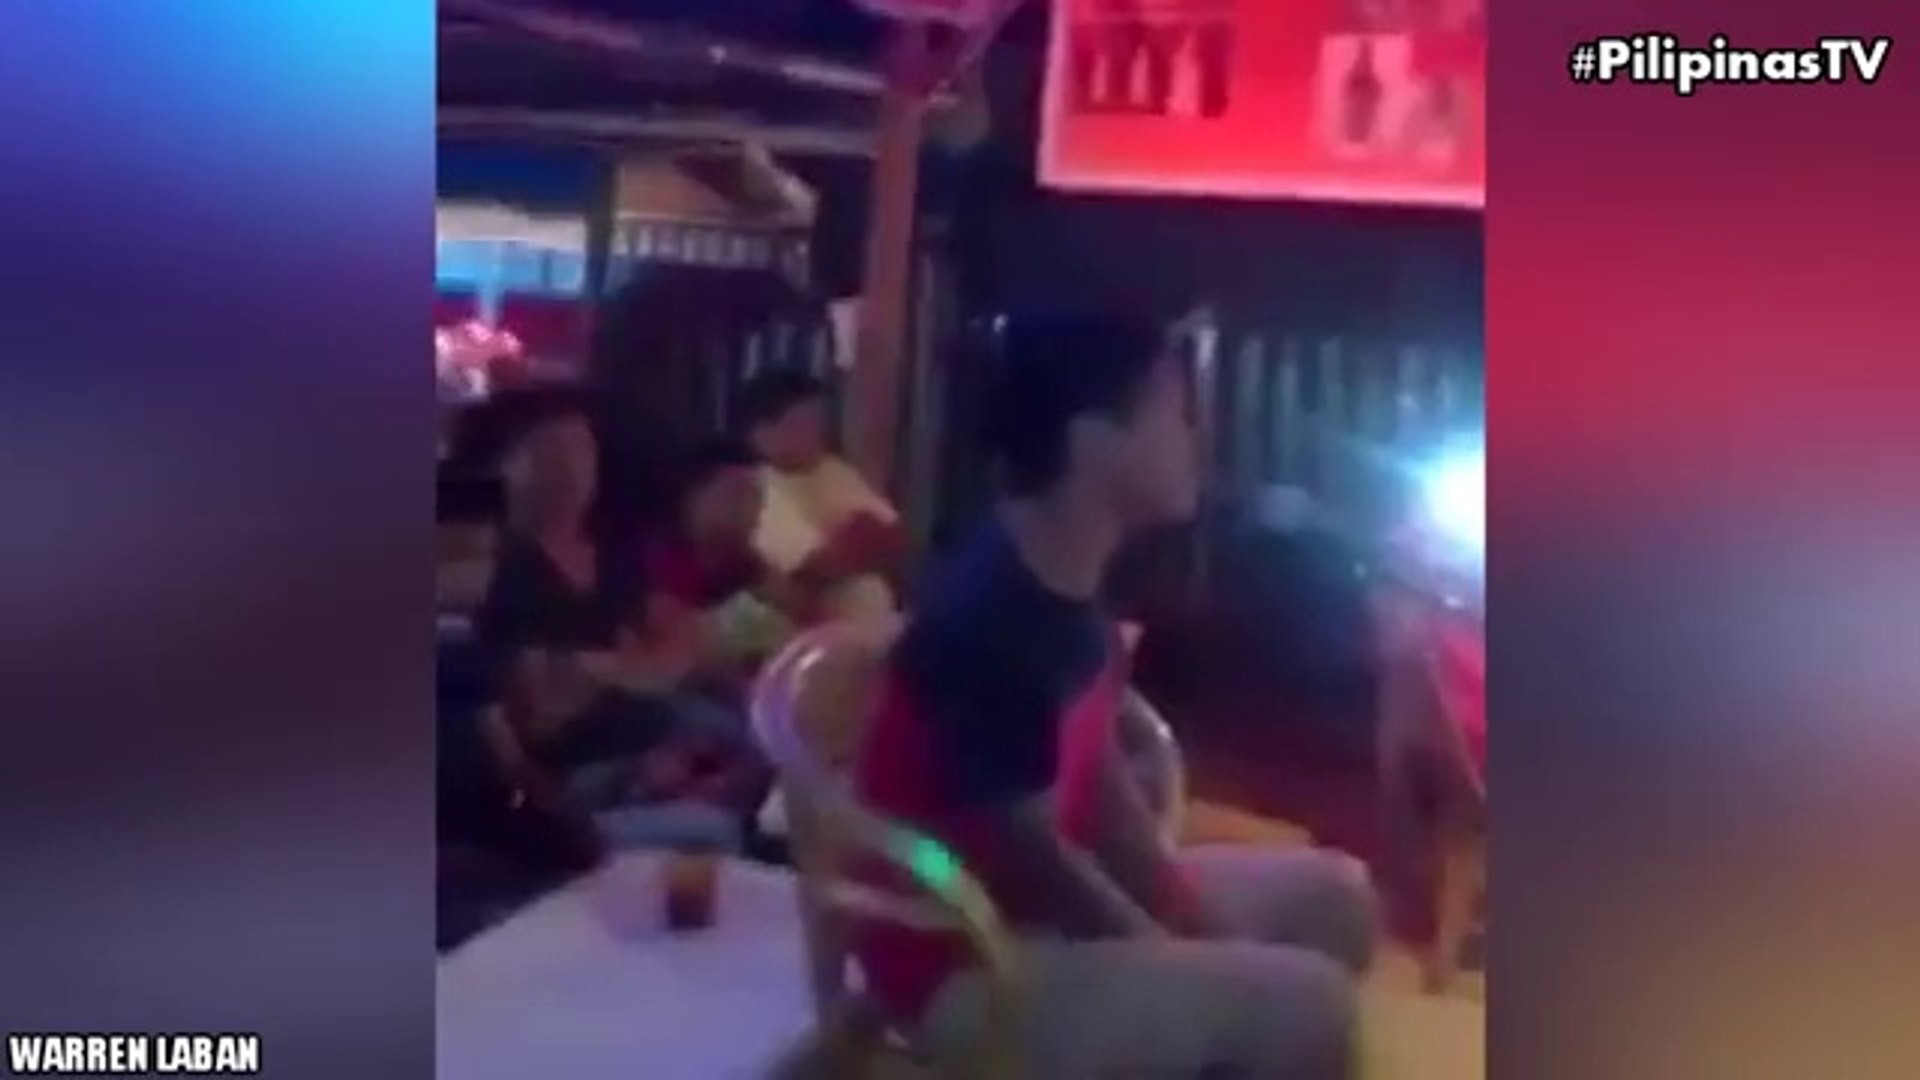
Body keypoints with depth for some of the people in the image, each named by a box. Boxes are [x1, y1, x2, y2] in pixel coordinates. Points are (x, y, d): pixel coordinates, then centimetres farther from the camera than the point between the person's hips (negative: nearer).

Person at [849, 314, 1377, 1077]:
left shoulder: (1072, 589, 2)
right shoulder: (987, 619, -27)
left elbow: (1102, 791, 8)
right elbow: (1032, 856, -21)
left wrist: (1196, 926, 0)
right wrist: (1181, 965, -10)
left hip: (1053, 905, 10)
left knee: (1335, 897, 13)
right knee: (1305, 1005, -22)